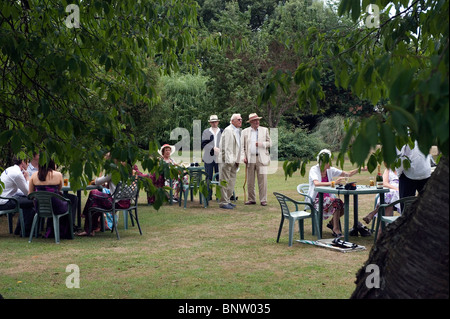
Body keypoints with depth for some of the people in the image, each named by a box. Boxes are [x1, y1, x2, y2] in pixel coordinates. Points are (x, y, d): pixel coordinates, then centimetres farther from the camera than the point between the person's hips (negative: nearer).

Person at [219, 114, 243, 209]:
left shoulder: (238, 131, 17)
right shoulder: (228, 130, -13)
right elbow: (227, 147, -19)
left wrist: (239, 159, 15)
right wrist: (229, 160, -23)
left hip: (233, 160, 9)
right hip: (227, 160, -9)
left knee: (231, 182, 14)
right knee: (225, 182, -5)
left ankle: (227, 200, 23)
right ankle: (223, 202, -1)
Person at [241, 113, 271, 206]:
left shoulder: (264, 130, 10)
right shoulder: (245, 132, 10)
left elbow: (269, 143, 8)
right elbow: (242, 146, 8)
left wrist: (261, 144, -10)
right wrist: (244, 157, -4)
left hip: (261, 158, -1)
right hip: (250, 159, 1)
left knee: (262, 180, -5)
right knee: (250, 181, 4)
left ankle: (263, 200, 0)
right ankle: (251, 199, 14)